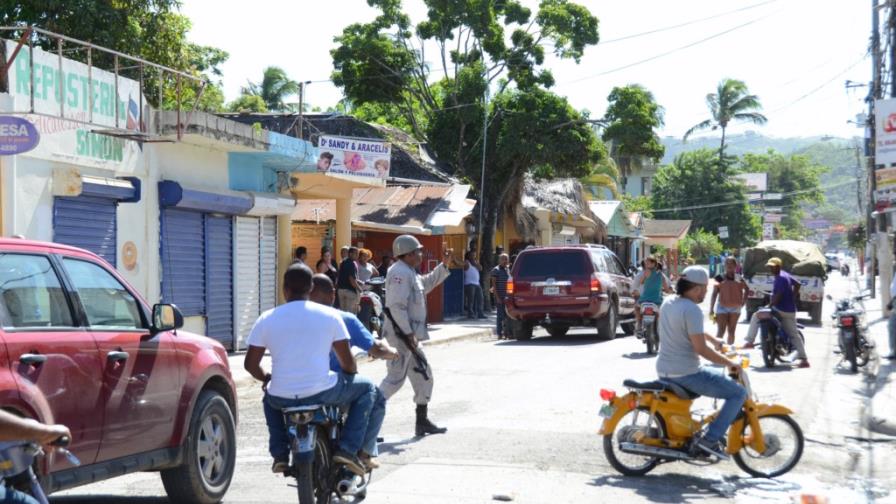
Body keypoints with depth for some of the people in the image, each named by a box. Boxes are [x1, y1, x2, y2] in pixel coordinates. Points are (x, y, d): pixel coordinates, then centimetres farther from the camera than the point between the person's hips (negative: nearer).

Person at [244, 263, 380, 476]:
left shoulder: (267, 319, 2)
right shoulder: (329, 315, 0)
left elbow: (250, 364, 6)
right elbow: (347, 362, 2)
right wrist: (351, 375, 25)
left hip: (282, 399, 3)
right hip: (322, 393, -3)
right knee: (367, 389, 22)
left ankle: (279, 454, 27)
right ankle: (350, 449, 8)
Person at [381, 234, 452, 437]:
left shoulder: (409, 273, 17)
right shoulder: (400, 273, -16)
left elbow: (427, 283, 34)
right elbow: (396, 306, -24)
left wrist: (444, 265, 26)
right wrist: (408, 333, -25)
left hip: (410, 333, 11)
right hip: (401, 334, -11)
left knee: (423, 376, 16)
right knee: (395, 378, -11)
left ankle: (422, 421, 23)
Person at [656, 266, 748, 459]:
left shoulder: (669, 303, 8)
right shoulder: (692, 310, -20)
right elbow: (701, 349, -23)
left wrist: (713, 339, 31)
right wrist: (730, 363, -12)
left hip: (664, 371, 10)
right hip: (686, 374, -10)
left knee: (719, 377, 30)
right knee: (739, 393, -3)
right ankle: (709, 439, -10)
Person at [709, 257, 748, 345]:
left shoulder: (739, 279, 4)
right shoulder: (720, 278, -3)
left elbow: (747, 289, 22)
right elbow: (714, 294, -3)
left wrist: (744, 301, 8)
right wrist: (711, 309, -8)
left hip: (735, 308, 3)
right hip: (722, 308, -3)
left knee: (731, 331, 11)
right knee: (721, 331, -11)